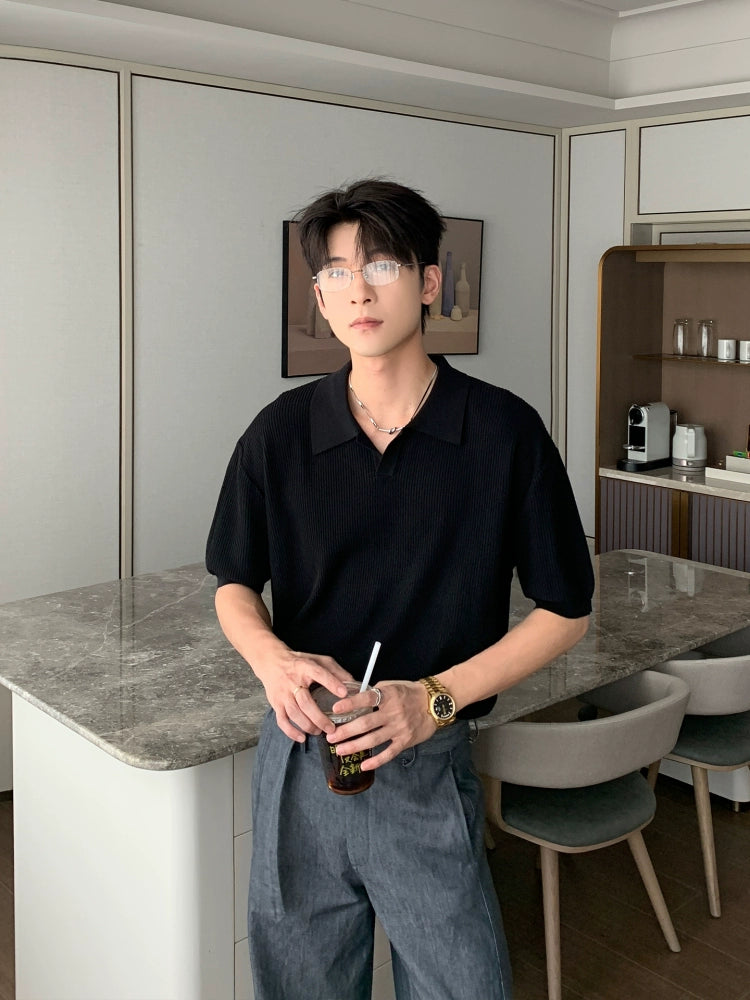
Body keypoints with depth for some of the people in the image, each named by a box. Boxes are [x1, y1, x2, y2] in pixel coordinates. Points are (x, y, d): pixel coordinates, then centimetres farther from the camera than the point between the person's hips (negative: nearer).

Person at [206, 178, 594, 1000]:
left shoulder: (504, 430, -10)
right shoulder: (281, 432, -3)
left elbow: (565, 610, -3)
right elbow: (234, 586, 9)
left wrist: (433, 699, -15)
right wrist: (273, 659, -14)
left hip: (427, 770, -2)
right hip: (297, 757, 2)